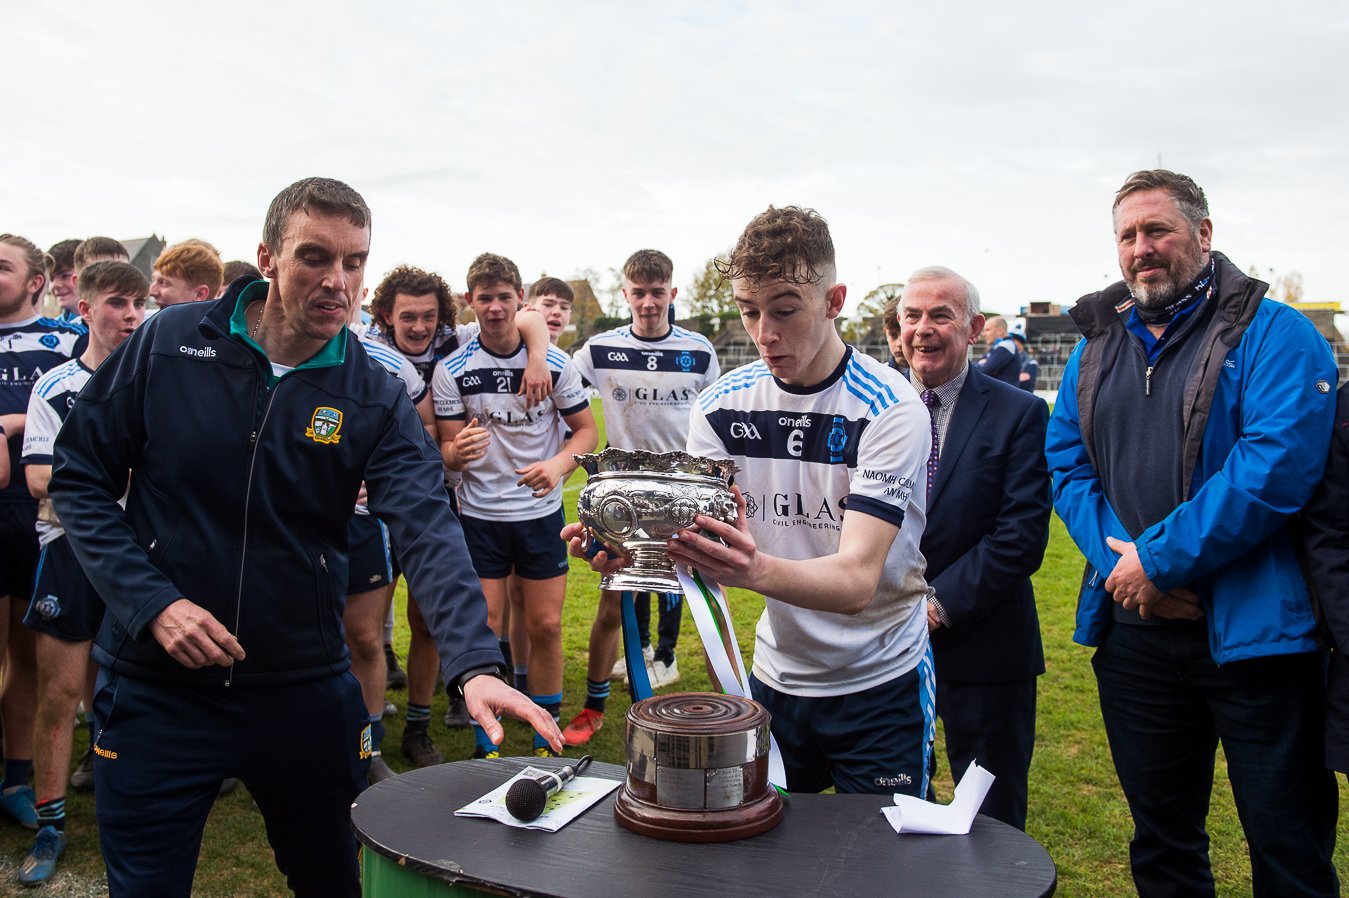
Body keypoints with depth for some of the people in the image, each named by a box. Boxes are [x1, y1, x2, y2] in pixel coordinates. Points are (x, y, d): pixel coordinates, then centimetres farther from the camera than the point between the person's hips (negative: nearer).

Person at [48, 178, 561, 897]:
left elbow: (428, 531, -20)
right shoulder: (170, 342, -7)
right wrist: (151, 602, -14)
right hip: (157, 685, -1)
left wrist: (476, 664, -36)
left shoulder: (375, 398, -7)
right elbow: (79, 475, -1)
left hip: (307, 689, 1)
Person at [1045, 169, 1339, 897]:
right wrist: (1116, 559, -10)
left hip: (1250, 634, -5)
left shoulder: (1272, 334, -6)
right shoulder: (1095, 345, 11)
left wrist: (1157, 560, -19)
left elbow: (1276, 463, -19)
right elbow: (1066, 465, 6)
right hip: (1133, 634, 5)